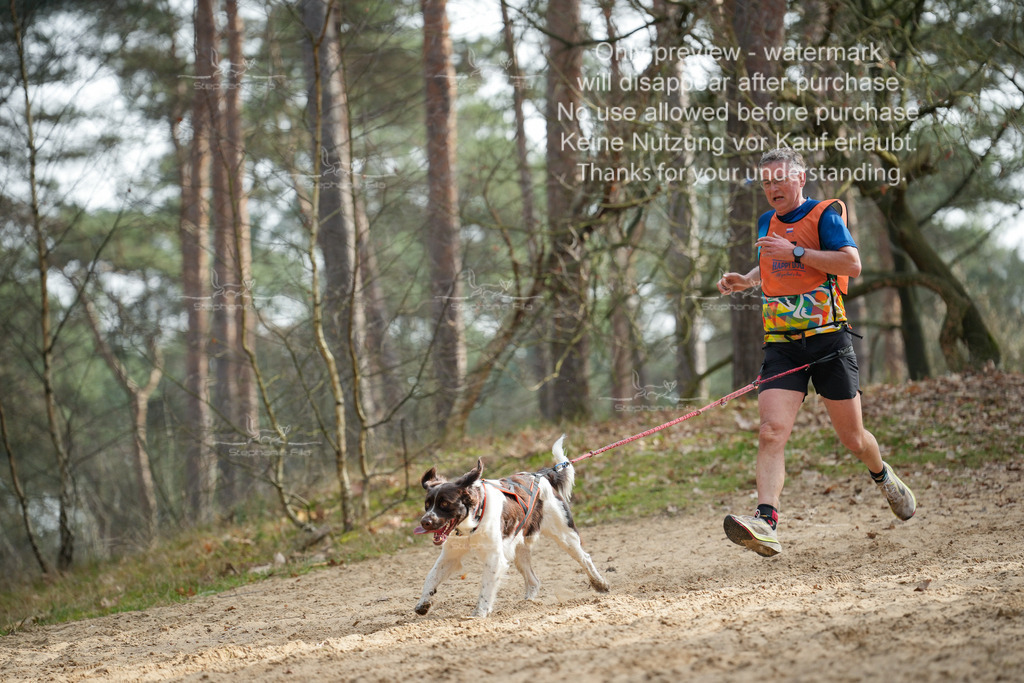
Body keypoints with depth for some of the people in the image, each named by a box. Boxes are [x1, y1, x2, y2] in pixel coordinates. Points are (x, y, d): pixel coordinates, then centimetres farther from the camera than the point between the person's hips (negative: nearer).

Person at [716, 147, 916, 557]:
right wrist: (746, 281, 16)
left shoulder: (824, 215, -3)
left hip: (827, 339, -4)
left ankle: (883, 476, 43)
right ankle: (766, 523, -32)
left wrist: (795, 251, -21)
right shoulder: (767, 223, 16)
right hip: (781, 346, 4)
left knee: (852, 438, 8)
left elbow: (852, 264, -18)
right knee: (771, 433, -18)